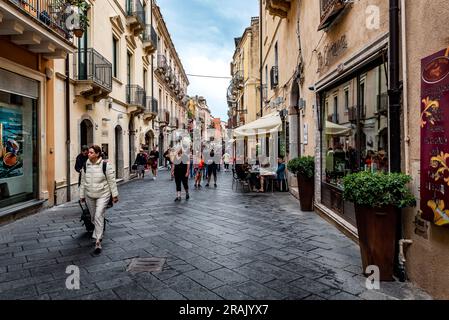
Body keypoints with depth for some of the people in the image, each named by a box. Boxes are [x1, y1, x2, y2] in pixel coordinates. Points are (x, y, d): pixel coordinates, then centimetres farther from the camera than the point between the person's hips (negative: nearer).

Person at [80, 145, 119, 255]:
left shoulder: (105, 165, -13)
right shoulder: (85, 166, 2)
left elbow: (112, 181, -7)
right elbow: (83, 182, 11)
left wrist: (114, 195, -4)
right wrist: (81, 195, 14)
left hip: (103, 195, -5)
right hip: (89, 196, 5)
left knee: (99, 216, -14)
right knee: (93, 217, 15)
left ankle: (98, 241, -9)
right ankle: (98, 233, 39)